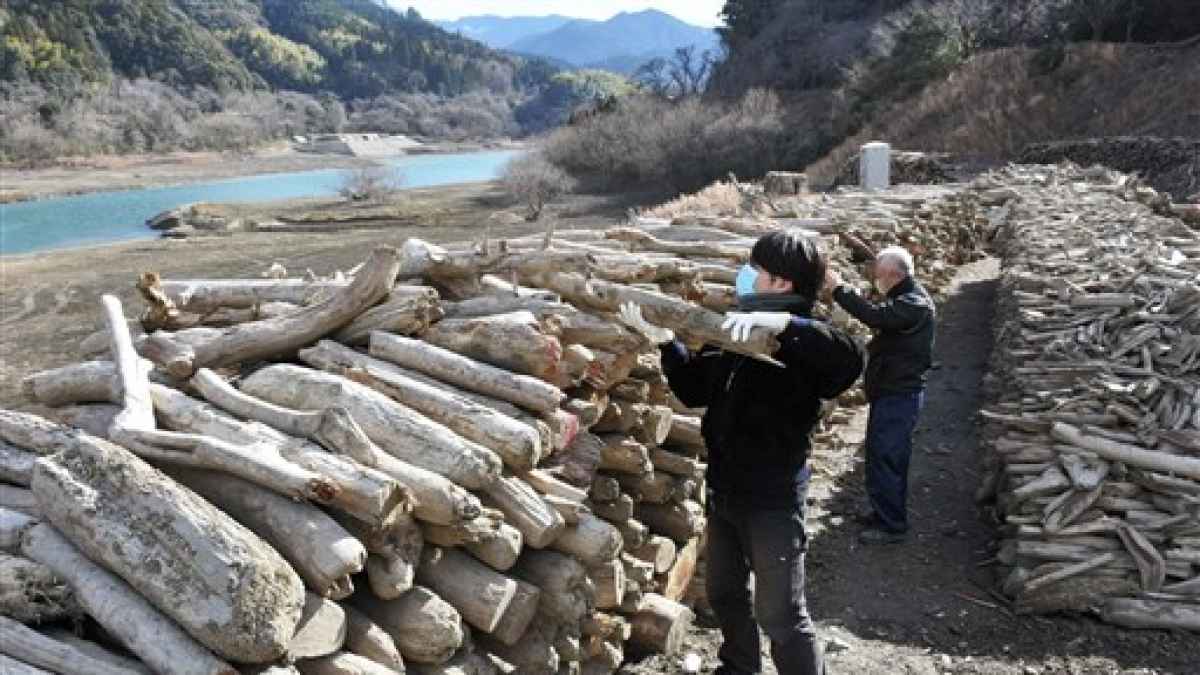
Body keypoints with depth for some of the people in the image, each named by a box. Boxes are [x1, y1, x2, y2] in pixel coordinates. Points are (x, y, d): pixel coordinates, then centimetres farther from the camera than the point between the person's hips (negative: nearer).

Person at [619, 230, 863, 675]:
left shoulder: (803, 344, -18)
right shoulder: (736, 332, 4)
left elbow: (850, 359, -40)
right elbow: (694, 388, 13)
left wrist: (780, 322, -48)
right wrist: (663, 340, 2)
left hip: (772, 500, -8)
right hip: (723, 491, 8)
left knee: (780, 615, 4)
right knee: (725, 593, 25)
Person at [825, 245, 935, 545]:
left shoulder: (915, 304, -20)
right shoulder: (905, 298, 14)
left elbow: (876, 316, -33)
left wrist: (839, 290, -28)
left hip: (899, 395, -10)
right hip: (891, 392, 10)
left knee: (885, 458, -5)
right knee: (885, 456, 19)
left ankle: (891, 526, 3)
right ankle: (885, 512, 32)